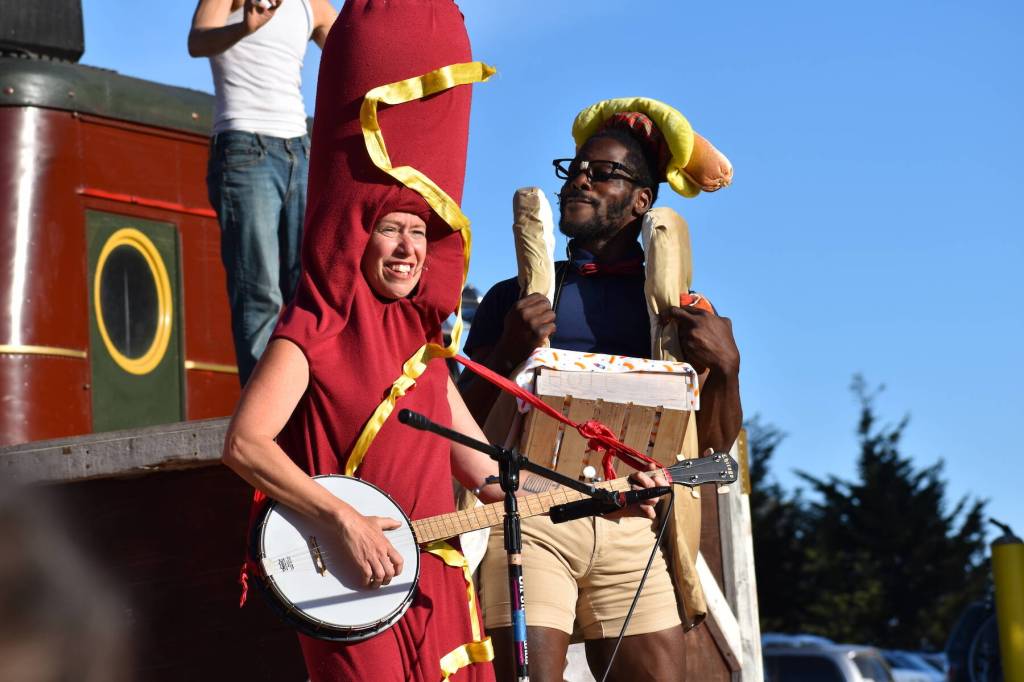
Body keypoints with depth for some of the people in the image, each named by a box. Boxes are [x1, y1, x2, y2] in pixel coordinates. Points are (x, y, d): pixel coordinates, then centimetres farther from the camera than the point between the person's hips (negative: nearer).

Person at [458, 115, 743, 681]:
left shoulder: (677, 305, 16)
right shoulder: (517, 296, 14)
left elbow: (714, 442, 14)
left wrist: (726, 367, -4)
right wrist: (505, 353, -7)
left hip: (630, 523, 2)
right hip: (529, 511, -2)